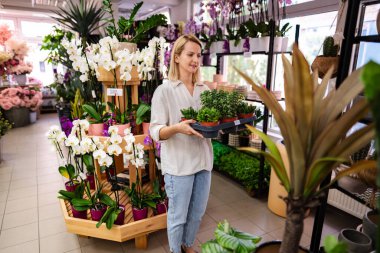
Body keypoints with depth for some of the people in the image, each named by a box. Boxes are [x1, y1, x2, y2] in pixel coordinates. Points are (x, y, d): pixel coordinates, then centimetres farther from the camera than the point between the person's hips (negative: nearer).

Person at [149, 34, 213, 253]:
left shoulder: (205, 89, 6)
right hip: (178, 163, -5)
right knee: (178, 216, 11)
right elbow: (156, 131, -13)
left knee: (198, 213, 21)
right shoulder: (164, 90, -10)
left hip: (204, 160, 6)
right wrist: (177, 128, -32)